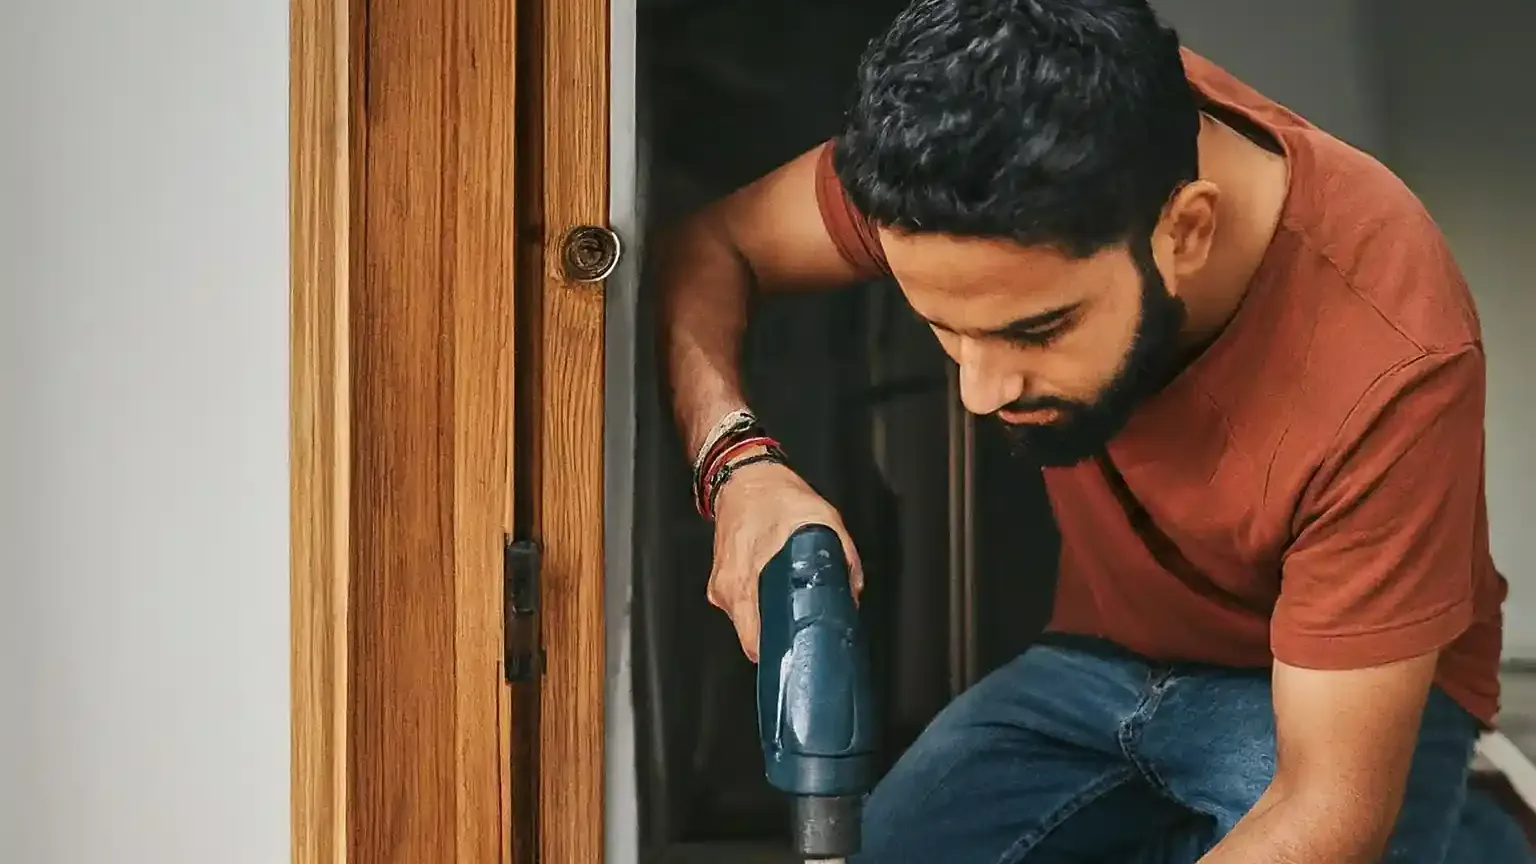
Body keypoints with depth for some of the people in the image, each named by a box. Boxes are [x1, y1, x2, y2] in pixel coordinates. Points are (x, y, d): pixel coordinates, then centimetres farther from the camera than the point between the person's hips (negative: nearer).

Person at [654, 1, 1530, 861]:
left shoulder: (1385, 355, -36)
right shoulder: (982, 153, -23)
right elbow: (710, 248, -8)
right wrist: (738, 464, -28)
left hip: (1346, 691, -4)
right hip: (1105, 660, 4)